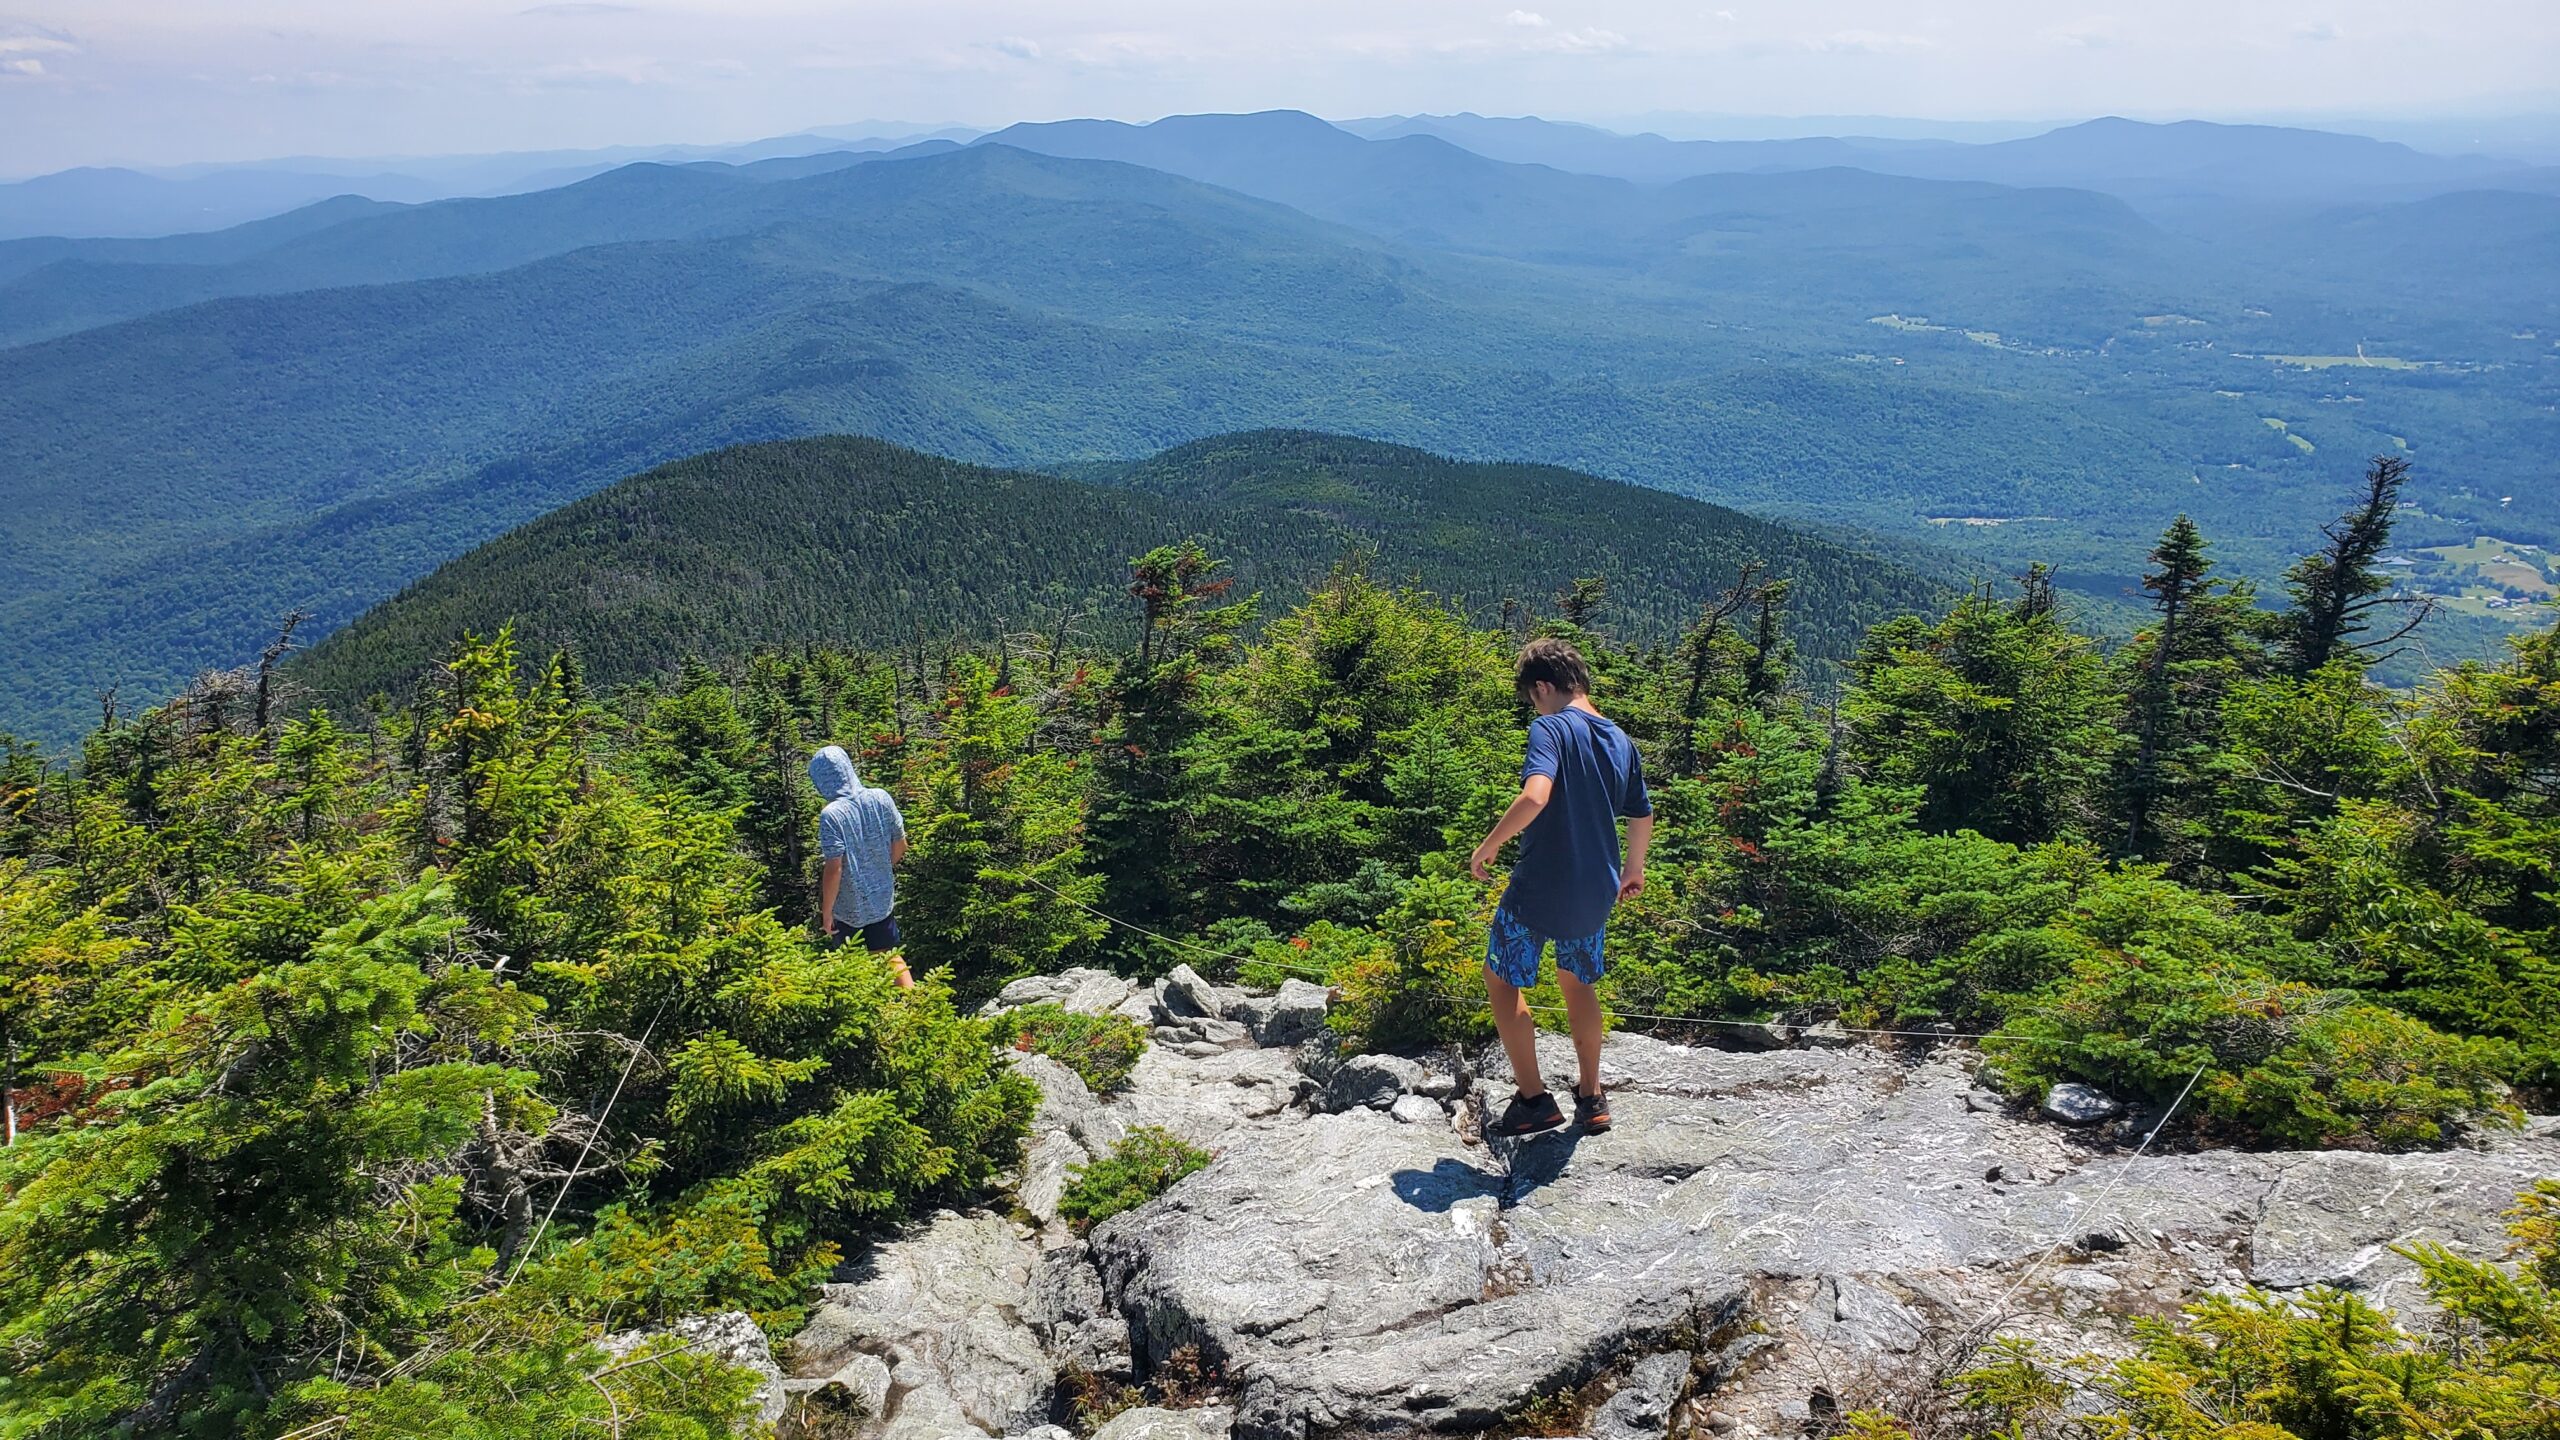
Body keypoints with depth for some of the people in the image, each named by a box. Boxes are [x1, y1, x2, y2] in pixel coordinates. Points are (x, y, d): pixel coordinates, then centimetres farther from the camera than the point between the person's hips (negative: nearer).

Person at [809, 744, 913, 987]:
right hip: (883, 899, 4)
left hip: (847, 907, -4)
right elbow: (900, 847, 1)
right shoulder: (881, 799, -8)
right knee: (890, 955, 17)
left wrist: (826, 912, -12)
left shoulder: (831, 815, -23)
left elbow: (834, 868, -23)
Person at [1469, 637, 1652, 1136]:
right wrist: (1633, 869, 35)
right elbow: (1642, 817, 18)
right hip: (1595, 891, 7)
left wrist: (1487, 847, -20)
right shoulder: (1621, 741, 7)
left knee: (1502, 982, 10)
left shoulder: (1551, 729, -15)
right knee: (1577, 982, 25)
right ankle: (1591, 1097, 30)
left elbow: (1535, 796, -32)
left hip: (1539, 888, -7)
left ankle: (1534, 1100, 10)